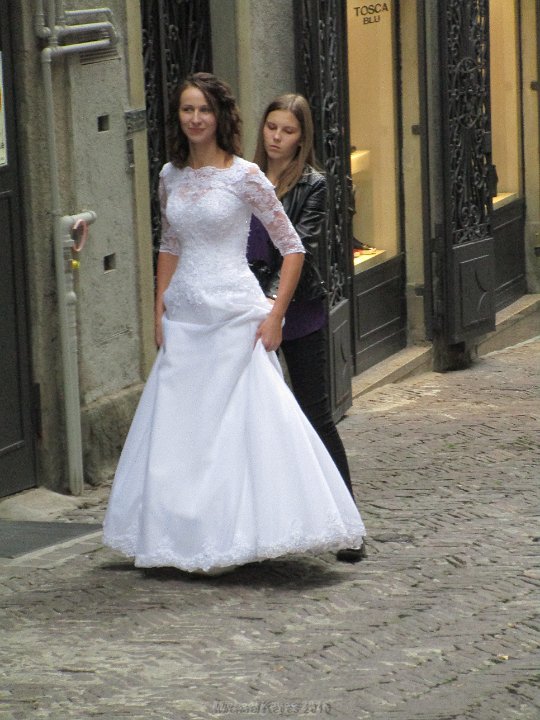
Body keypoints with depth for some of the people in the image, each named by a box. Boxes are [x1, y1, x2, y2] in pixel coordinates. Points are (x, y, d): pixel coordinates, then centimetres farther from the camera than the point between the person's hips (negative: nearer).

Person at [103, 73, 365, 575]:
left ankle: (232, 541, 0)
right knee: (180, 430, 6)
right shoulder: (171, 176, 8)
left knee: (241, 424, -6)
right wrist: (160, 313, 12)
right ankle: (190, 542, 13)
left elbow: (292, 248, -5)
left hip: (233, 317, -6)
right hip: (184, 318, 6)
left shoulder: (244, 176, -7)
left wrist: (274, 316, -11)